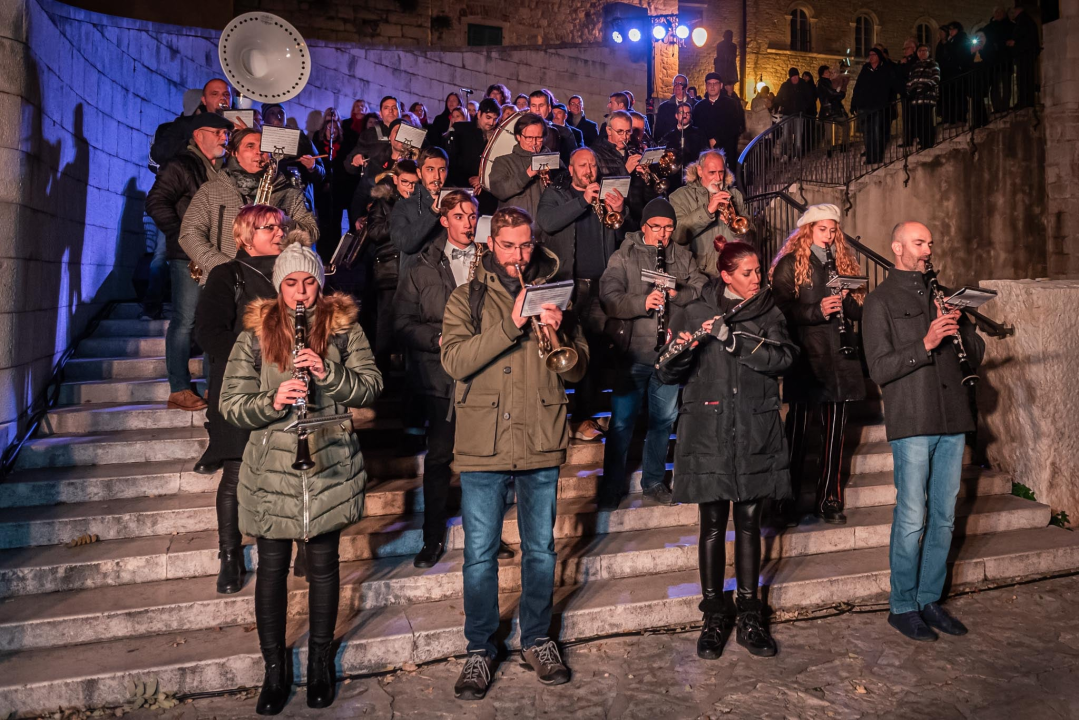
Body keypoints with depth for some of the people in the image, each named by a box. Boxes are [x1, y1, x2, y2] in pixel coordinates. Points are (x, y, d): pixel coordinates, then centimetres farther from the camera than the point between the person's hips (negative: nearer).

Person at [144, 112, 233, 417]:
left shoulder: (226, 169, 19)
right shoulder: (180, 166, -2)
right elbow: (156, 202, -10)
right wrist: (183, 236, -16)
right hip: (188, 256, -6)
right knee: (185, 320, -5)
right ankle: (179, 390, -1)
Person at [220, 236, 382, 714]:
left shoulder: (344, 327, 2)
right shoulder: (255, 335, 2)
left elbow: (371, 388, -3)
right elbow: (231, 405, -1)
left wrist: (328, 373, -18)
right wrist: (272, 401, -20)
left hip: (331, 467, 0)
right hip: (271, 472, 0)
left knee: (324, 562, 10)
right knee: (272, 565, 7)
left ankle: (320, 662, 29)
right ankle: (275, 669, 26)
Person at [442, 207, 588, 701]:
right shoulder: (467, 298, 4)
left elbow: (576, 370, 6)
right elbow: (455, 360, -12)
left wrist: (557, 333, -13)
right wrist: (511, 325, -19)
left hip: (541, 442, 2)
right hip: (482, 444, -2)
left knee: (540, 551, 12)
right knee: (479, 555, 5)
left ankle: (537, 640, 31)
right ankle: (480, 650, 23)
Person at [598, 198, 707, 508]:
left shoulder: (682, 257, 10)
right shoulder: (624, 257, -2)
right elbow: (609, 299, -14)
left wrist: (677, 293, -16)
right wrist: (642, 302, -29)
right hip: (632, 353, -4)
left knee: (663, 420, 14)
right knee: (622, 422, 0)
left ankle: (653, 481, 30)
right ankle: (611, 486, 14)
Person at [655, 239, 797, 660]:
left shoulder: (768, 313, 10)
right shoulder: (693, 313, 4)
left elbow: (783, 357, -9)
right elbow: (668, 376, 0)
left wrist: (732, 337, -20)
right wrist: (679, 353, -22)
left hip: (756, 431, 2)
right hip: (708, 431, -1)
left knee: (749, 520, 7)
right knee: (713, 522, 2)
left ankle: (749, 615, 18)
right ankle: (714, 616, 15)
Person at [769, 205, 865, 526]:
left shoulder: (844, 262, 15)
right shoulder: (790, 264, 0)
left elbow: (859, 312, 13)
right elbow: (781, 308, -11)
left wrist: (846, 299, -7)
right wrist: (817, 310, -22)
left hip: (840, 358, 5)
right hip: (806, 358, -5)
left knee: (835, 431, 9)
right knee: (798, 430, -2)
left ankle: (829, 500, 20)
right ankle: (789, 503, 8)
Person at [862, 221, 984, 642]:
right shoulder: (881, 301, -1)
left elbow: (976, 356, 14)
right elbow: (879, 369, -10)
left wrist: (960, 324, -4)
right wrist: (925, 344, -20)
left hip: (952, 420, 6)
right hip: (912, 422, -6)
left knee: (943, 518, 11)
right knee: (912, 520, -3)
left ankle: (929, 599, 23)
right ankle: (902, 607, 11)